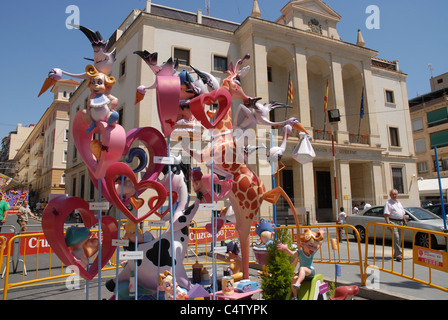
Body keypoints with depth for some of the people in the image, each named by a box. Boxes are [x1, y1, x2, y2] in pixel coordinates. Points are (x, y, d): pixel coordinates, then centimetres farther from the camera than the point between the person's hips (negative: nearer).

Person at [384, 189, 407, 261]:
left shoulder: (399, 203, 22)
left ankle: (395, 254, 19)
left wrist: (405, 221, 16)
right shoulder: (388, 203, -2)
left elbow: (402, 213, 27)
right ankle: (398, 254, -23)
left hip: (400, 222, 8)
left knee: (399, 239, 9)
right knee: (396, 237, -18)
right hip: (393, 222, -7)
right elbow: (386, 214, -11)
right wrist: (388, 223, -21)